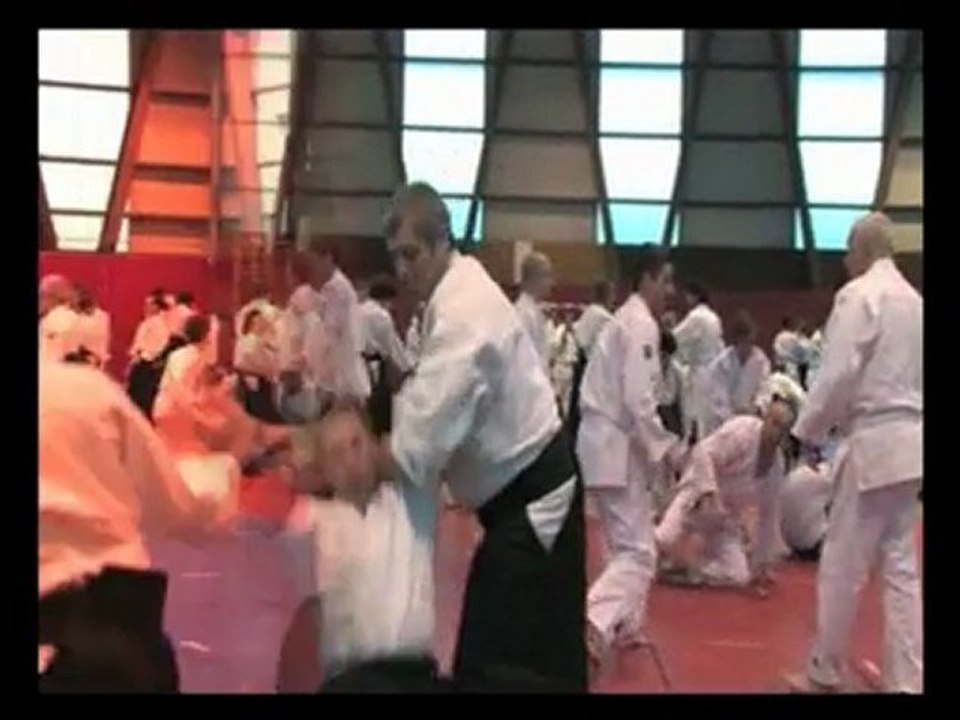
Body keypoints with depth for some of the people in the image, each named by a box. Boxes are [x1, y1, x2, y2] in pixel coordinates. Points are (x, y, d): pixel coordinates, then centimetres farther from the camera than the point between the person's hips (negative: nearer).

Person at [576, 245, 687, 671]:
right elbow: (638, 401, -22)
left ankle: (623, 625, 34)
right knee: (637, 554, -11)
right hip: (616, 446, -10)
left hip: (607, 440, 10)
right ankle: (592, 627, -25)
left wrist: (659, 445, 17)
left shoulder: (628, 319, 16)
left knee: (627, 544, 23)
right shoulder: (642, 325, -15)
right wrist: (668, 448, -14)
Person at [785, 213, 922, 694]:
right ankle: (905, 681, 14)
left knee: (842, 566, 3)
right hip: (909, 442, 8)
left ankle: (826, 673, 14)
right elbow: (914, 376, 17)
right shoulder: (914, 300, 14)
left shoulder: (859, 294, -10)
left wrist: (807, 432, -4)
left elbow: (838, 374, -16)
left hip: (874, 442, -8)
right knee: (900, 567, 12)